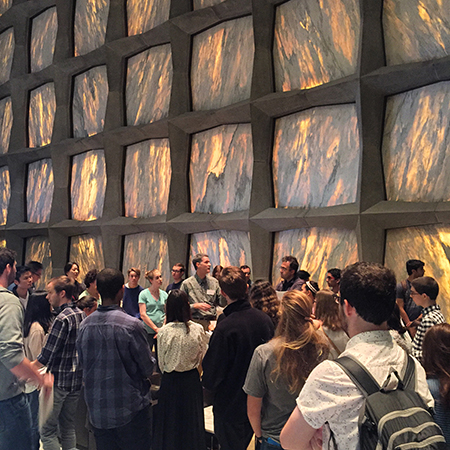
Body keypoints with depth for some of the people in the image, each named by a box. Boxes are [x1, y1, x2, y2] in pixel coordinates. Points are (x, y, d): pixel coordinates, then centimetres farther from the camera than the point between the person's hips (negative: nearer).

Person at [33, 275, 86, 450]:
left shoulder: (62, 319, -20)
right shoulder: (81, 315, 6)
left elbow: (47, 356, -18)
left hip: (59, 381, -8)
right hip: (77, 379, 8)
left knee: (47, 431, 2)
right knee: (68, 428, 18)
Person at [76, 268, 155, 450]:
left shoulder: (85, 326, -3)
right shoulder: (132, 325, -20)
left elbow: (83, 362, 10)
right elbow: (148, 368, -11)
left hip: (97, 409, 5)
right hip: (129, 409, -5)